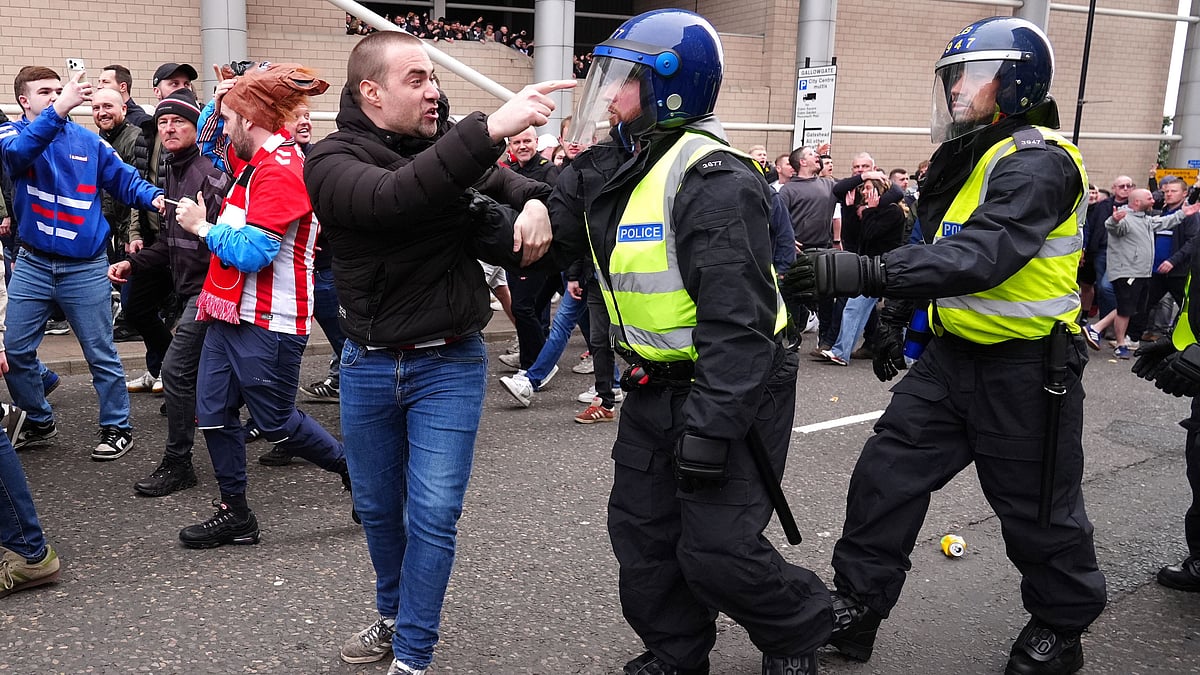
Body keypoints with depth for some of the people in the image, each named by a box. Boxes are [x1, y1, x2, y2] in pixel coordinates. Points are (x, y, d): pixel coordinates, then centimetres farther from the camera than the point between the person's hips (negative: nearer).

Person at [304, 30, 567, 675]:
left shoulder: (450, 144, -1)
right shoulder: (332, 160, -12)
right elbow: (393, 198, -33)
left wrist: (533, 203, -19)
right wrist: (492, 128, -44)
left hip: (451, 363, 0)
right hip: (368, 365, 0)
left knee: (433, 513, -4)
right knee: (377, 507, 17)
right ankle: (392, 615, 42)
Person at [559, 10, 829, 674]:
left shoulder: (711, 178, -23)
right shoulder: (617, 169, 7)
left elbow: (737, 319, -27)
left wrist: (710, 428, -28)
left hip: (729, 389, -9)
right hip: (656, 388, 9)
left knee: (714, 551, -3)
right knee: (641, 531, 14)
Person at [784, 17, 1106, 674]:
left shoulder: (1037, 162, -20)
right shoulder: (968, 161, 11)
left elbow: (984, 255, -35)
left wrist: (869, 273, -43)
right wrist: (898, 314, 19)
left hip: (1024, 369, -8)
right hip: (952, 355, 8)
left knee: (1037, 510, 9)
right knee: (886, 473, 5)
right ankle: (856, 608, 17)